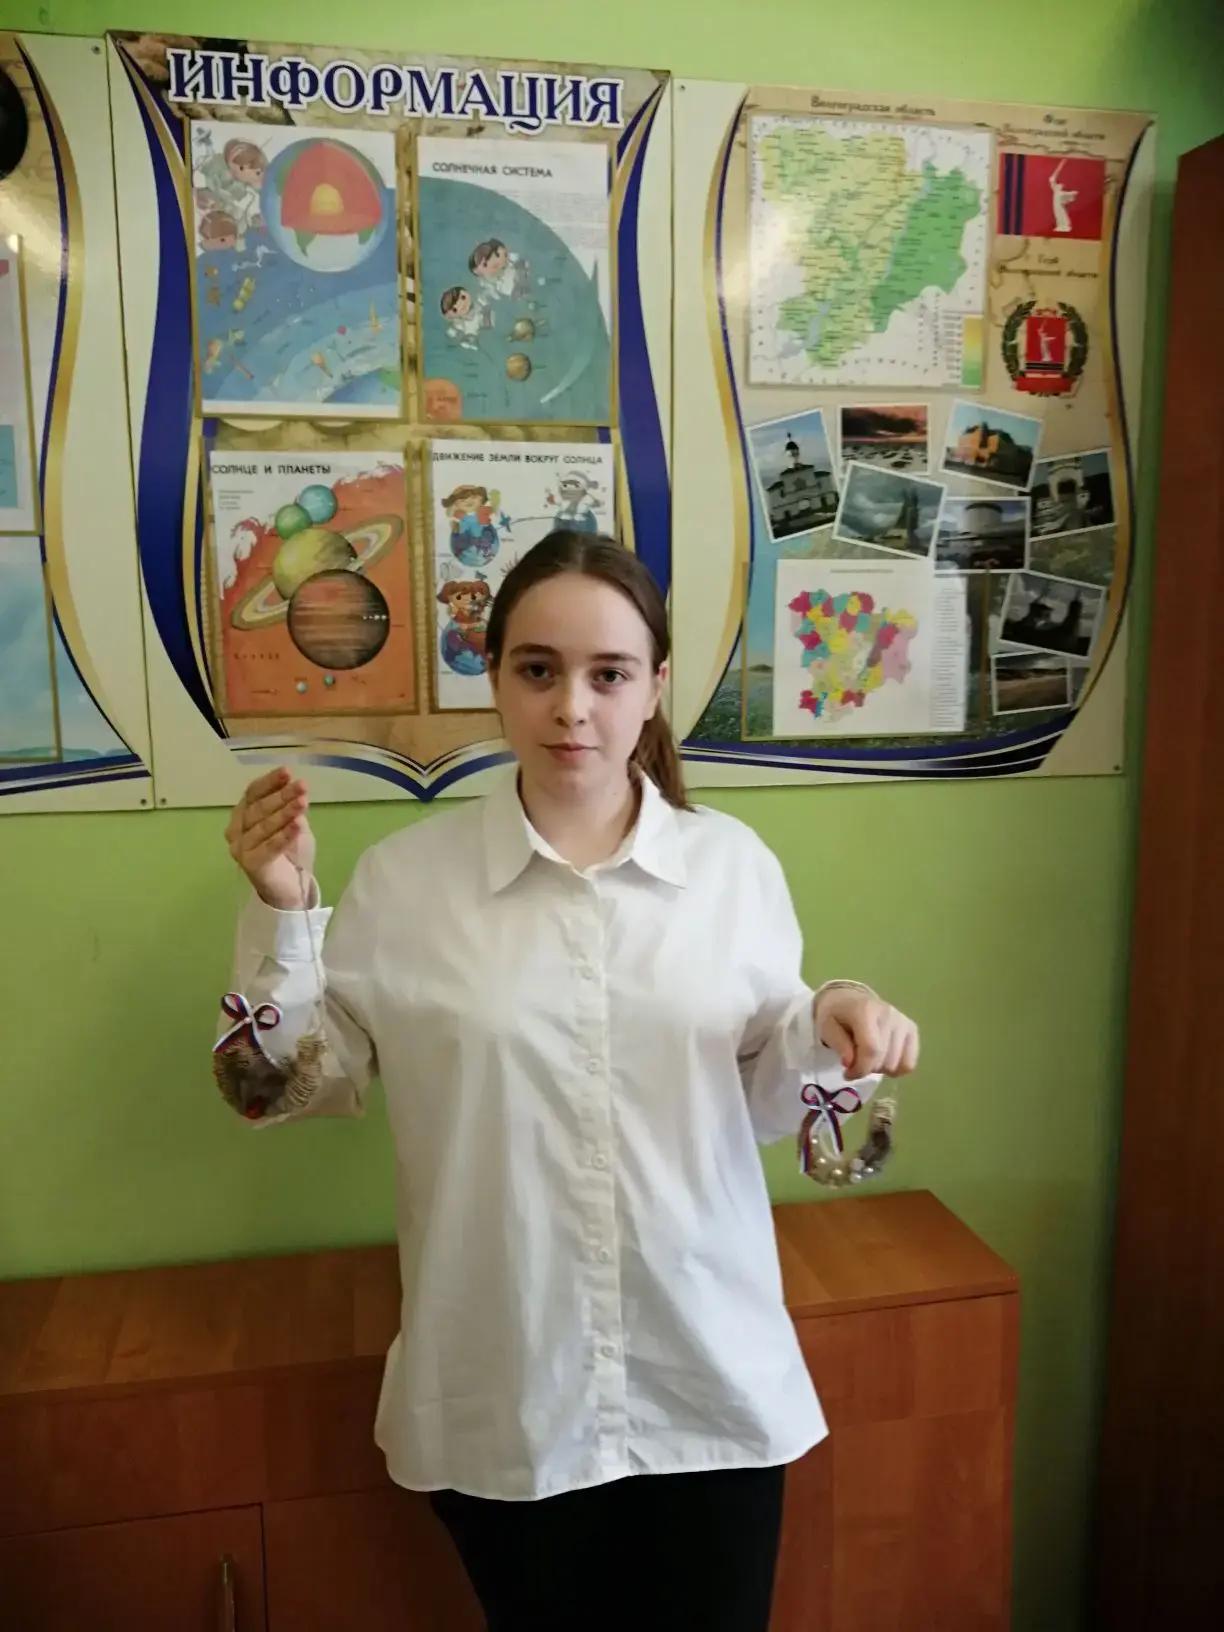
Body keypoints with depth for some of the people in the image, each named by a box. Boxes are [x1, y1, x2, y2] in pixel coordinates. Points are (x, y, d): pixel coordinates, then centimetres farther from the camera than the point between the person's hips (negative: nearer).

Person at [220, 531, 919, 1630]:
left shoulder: (735, 863, -4)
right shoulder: (403, 876, -8)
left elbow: (765, 1102, 4)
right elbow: (306, 1085, -1)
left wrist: (826, 1025, -16)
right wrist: (281, 913, -13)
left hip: (714, 1383, 1)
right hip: (500, 1399, 0)